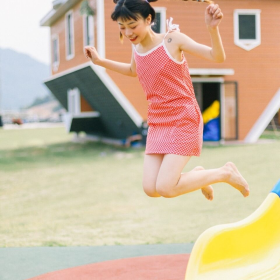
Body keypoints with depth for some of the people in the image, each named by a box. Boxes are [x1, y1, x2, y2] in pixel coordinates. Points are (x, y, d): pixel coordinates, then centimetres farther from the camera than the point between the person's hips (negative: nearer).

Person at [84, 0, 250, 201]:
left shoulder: (172, 39, -10)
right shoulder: (137, 49, 7)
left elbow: (217, 57, -13)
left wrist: (213, 28, -30)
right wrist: (100, 61, 23)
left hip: (184, 121, -6)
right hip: (157, 124, 6)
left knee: (166, 188, -16)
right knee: (151, 189, -4)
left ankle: (225, 173, 6)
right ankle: (197, 175, 25)